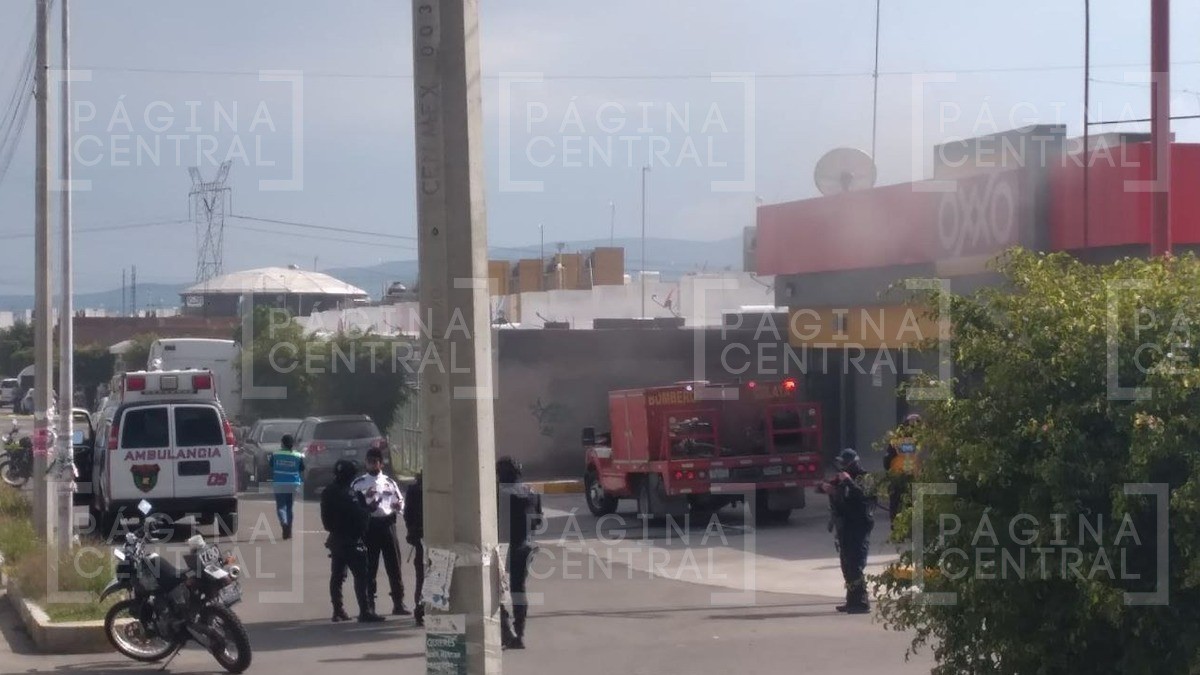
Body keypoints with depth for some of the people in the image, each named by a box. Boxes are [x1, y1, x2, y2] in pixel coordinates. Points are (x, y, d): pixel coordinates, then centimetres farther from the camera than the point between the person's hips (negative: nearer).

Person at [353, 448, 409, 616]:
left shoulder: (389, 483, 13)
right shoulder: (359, 484, 7)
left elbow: (401, 501, 16)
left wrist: (398, 506, -7)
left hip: (387, 525, 2)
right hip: (368, 525, -2)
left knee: (394, 566, 1)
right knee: (369, 567, 2)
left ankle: (398, 603, 6)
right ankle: (369, 605, 9)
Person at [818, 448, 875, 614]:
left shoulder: (865, 478, -6)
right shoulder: (842, 478, 19)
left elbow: (864, 494, -24)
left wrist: (849, 482, -25)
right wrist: (825, 487, 2)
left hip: (859, 527, -9)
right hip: (844, 527, 9)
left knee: (856, 566, -13)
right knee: (847, 566, 13)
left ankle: (861, 602, -13)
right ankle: (852, 601, 21)